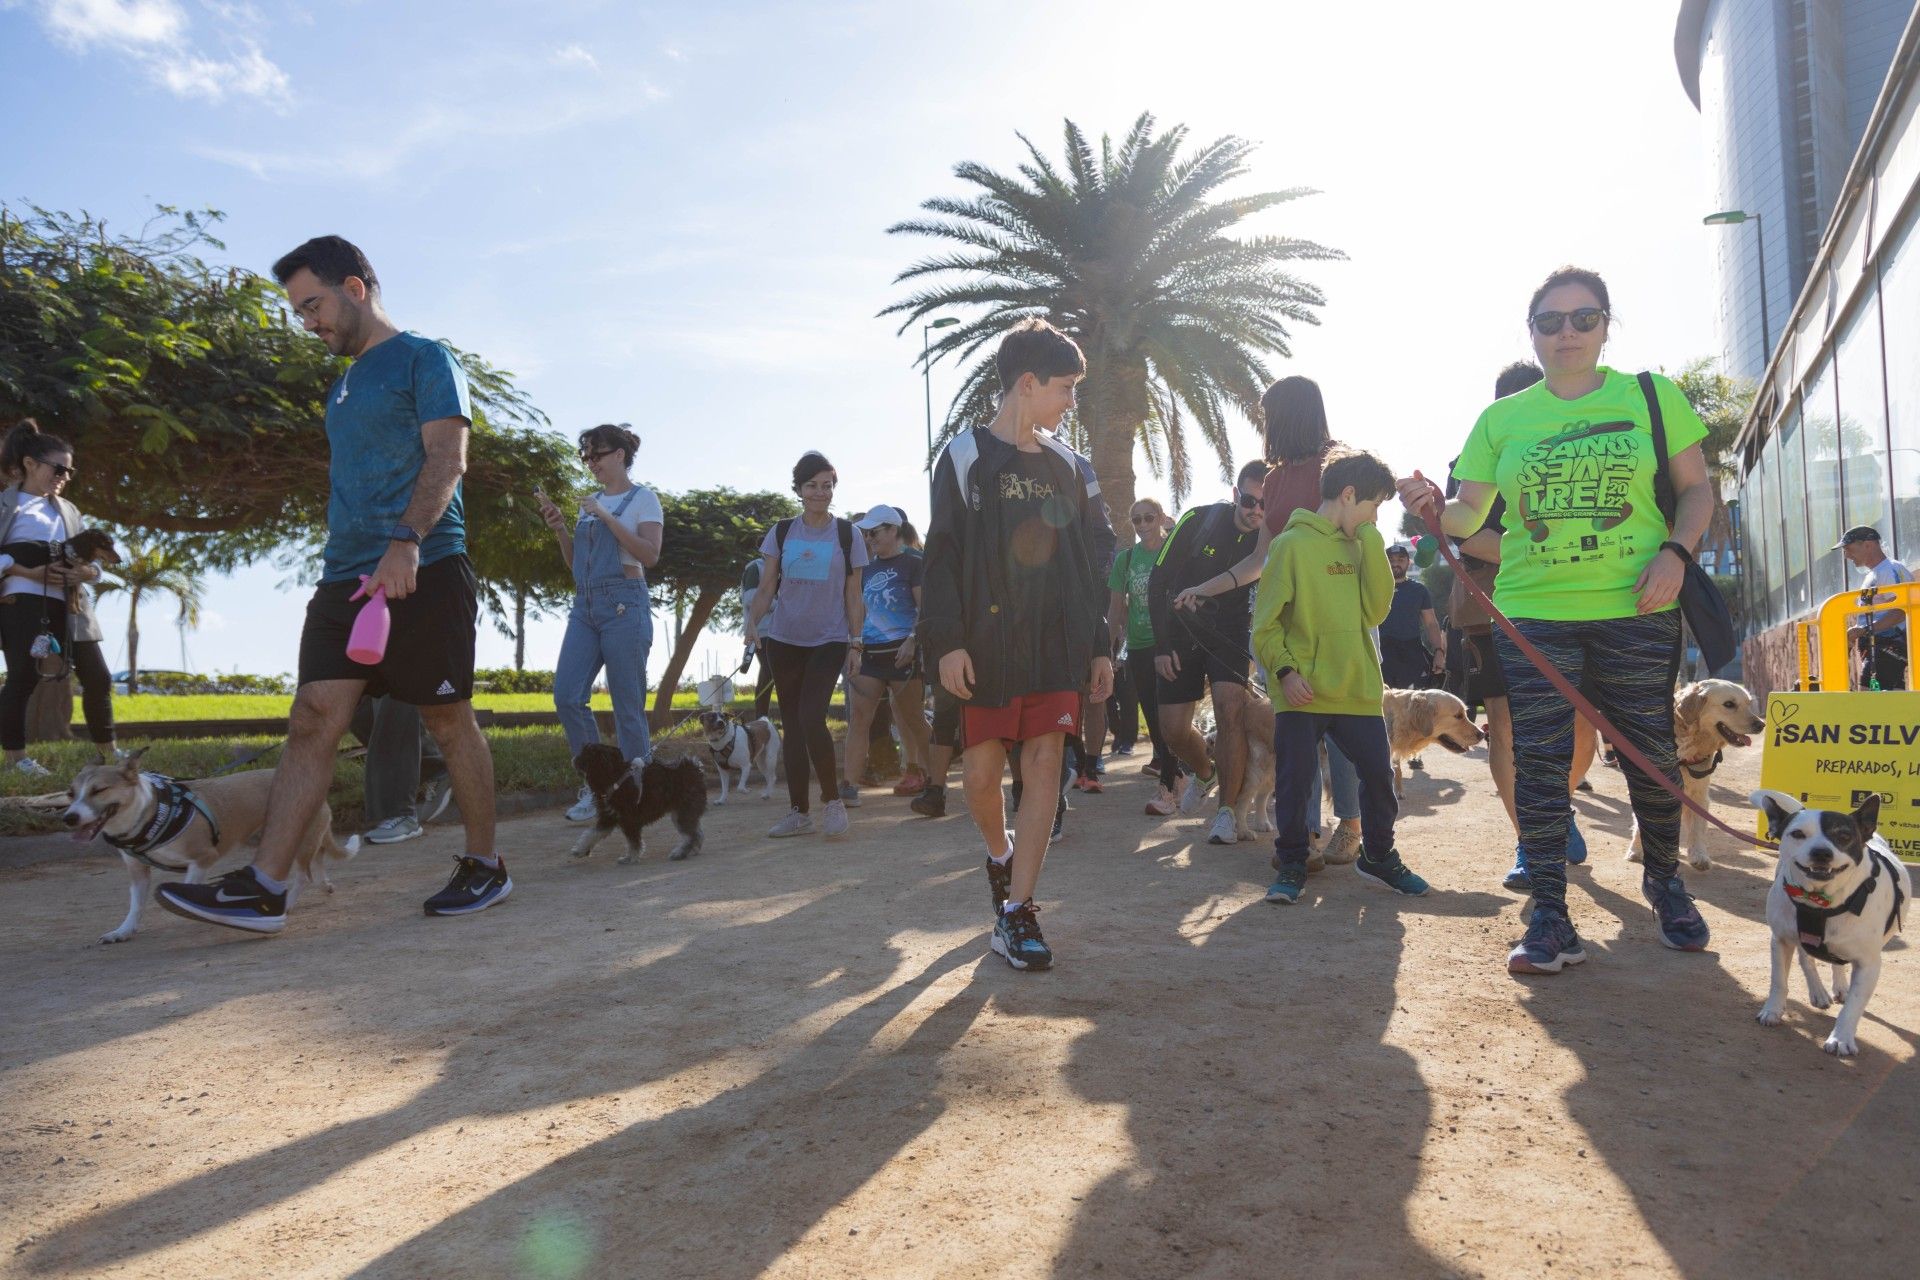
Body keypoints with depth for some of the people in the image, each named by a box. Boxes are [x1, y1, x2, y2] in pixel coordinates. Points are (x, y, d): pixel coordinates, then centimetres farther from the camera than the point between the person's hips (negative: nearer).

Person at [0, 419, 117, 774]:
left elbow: (91, 558, 17)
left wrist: (87, 571, -6)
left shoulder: (68, 510, 20)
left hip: (68, 605, 6)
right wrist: (29, 572, -18)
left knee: (97, 677, 3)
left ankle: (106, 751, 14)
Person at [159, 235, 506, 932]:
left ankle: (485, 867, 12)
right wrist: (346, 563, 19)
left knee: (450, 721, 0)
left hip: (424, 570, -7)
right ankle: (263, 888, -6)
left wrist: (406, 542, -27)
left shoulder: (425, 359, 0)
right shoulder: (343, 385, 25)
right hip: (347, 578, 7)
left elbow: (448, 456, -14)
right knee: (313, 719, -3)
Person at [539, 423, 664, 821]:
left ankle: (635, 794, 5)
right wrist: (559, 528, 6)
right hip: (585, 605, 6)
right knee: (566, 696, -7)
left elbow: (650, 556, -11)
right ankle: (594, 786, 5)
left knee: (628, 705, -4)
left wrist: (606, 517, -13)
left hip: (624, 605, -6)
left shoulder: (643, 499, 3)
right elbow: (575, 564, 21)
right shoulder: (590, 503, 19)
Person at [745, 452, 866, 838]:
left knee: (811, 718, -18)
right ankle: (799, 812, 12)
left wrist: (856, 644, -2)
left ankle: (833, 799, -1)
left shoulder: (846, 535, 1)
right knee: (791, 724, 5)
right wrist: (753, 621, -14)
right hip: (784, 640, 3)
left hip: (829, 640, -3)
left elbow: (853, 596, 3)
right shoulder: (781, 533, 6)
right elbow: (766, 589, 4)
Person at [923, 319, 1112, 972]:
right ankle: (1000, 852, 34)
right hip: (986, 644, -3)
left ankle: (1015, 913, 4)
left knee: (1044, 770, -3)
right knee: (981, 775, 1)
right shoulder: (965, 457, 0)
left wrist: (1099, 644, 12)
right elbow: (942, 556, -4)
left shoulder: (1065, 464, 13)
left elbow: (1087, 561, 15)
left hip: (1057, 646, 3)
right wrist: (947, 641, -12)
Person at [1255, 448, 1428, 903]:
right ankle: (1291, 863, 18)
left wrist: (1371, 540, -3)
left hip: (1358, 690, 6)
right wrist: (1284, 670, -19)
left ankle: (1378, 856, 30)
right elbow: (1265, 623, -7)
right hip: (1302, 694, -5)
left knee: (1378, 775, 9)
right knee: (1294, 782, 0)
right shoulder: (1292, 544, -6)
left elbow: (1376, 609, -2)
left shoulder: (1359, 548, 12)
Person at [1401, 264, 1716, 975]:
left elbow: (1696, 489, 8)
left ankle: (1664, 881, 36)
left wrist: (1676, 552, -9)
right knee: (1539, 763, -1)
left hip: (1636, 611, 0)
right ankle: (1550, 920, 7)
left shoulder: (1653, 396, 6)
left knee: (1651, 754, 9)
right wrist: (1436, 509, -17)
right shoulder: (1502, 418, 8)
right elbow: (1469, 514, 5)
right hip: (1533, 616, 1)